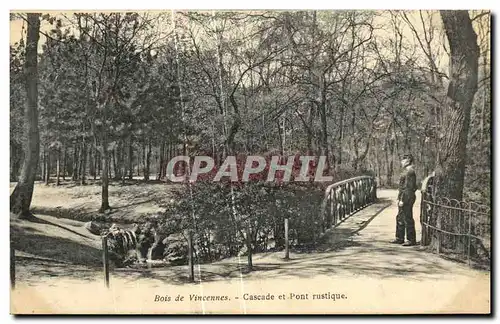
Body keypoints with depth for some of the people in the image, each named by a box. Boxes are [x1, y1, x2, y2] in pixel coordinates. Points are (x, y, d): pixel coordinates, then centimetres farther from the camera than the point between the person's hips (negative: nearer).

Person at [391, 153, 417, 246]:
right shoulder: (406, 171, 15)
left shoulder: (410, 172, -16)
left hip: (407, 198, -11)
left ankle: (411, 240, 6)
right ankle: (399, 238, 24)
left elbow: (408, 187, -21)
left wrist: (402, 200, -21)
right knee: (400, 218, 16)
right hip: (403, 198, 11)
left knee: (408, 219, -3)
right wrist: (399, 198, 19)